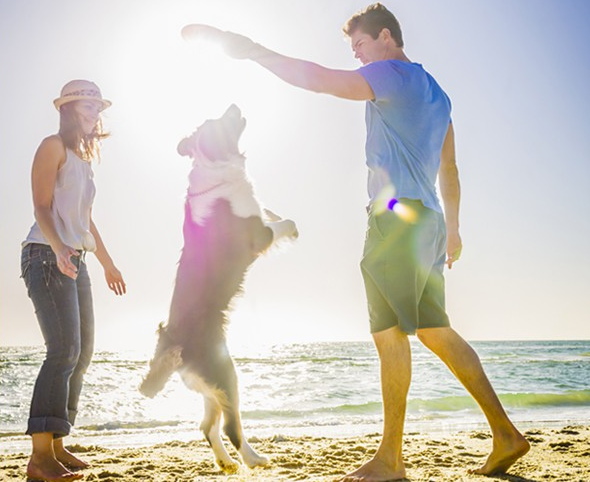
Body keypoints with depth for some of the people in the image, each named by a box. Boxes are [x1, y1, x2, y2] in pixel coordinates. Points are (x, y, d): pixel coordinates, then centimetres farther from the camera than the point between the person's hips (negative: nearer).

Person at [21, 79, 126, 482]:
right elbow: (42, 207, -11)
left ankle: (57, 445, 10)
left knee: (82, 353, 5)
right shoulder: (53, 146, -2)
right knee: (64, 351, -17)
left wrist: (108, 263, 31)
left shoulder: (85, 157, 22)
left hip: (75, 261, 9)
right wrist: (59, 250, -27)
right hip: (46, 256, -9)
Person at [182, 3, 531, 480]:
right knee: (435, 331, 11)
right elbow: (449, 171, 25)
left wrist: (251, 49, -11)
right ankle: (506, 434, 13)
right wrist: (452, 228, 29)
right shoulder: (434, 91, 23)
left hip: (397, 217, -9)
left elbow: (317, 78, -14)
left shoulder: (393, 74, -4)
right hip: (427, 220, 9)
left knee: (390, 333, -6)